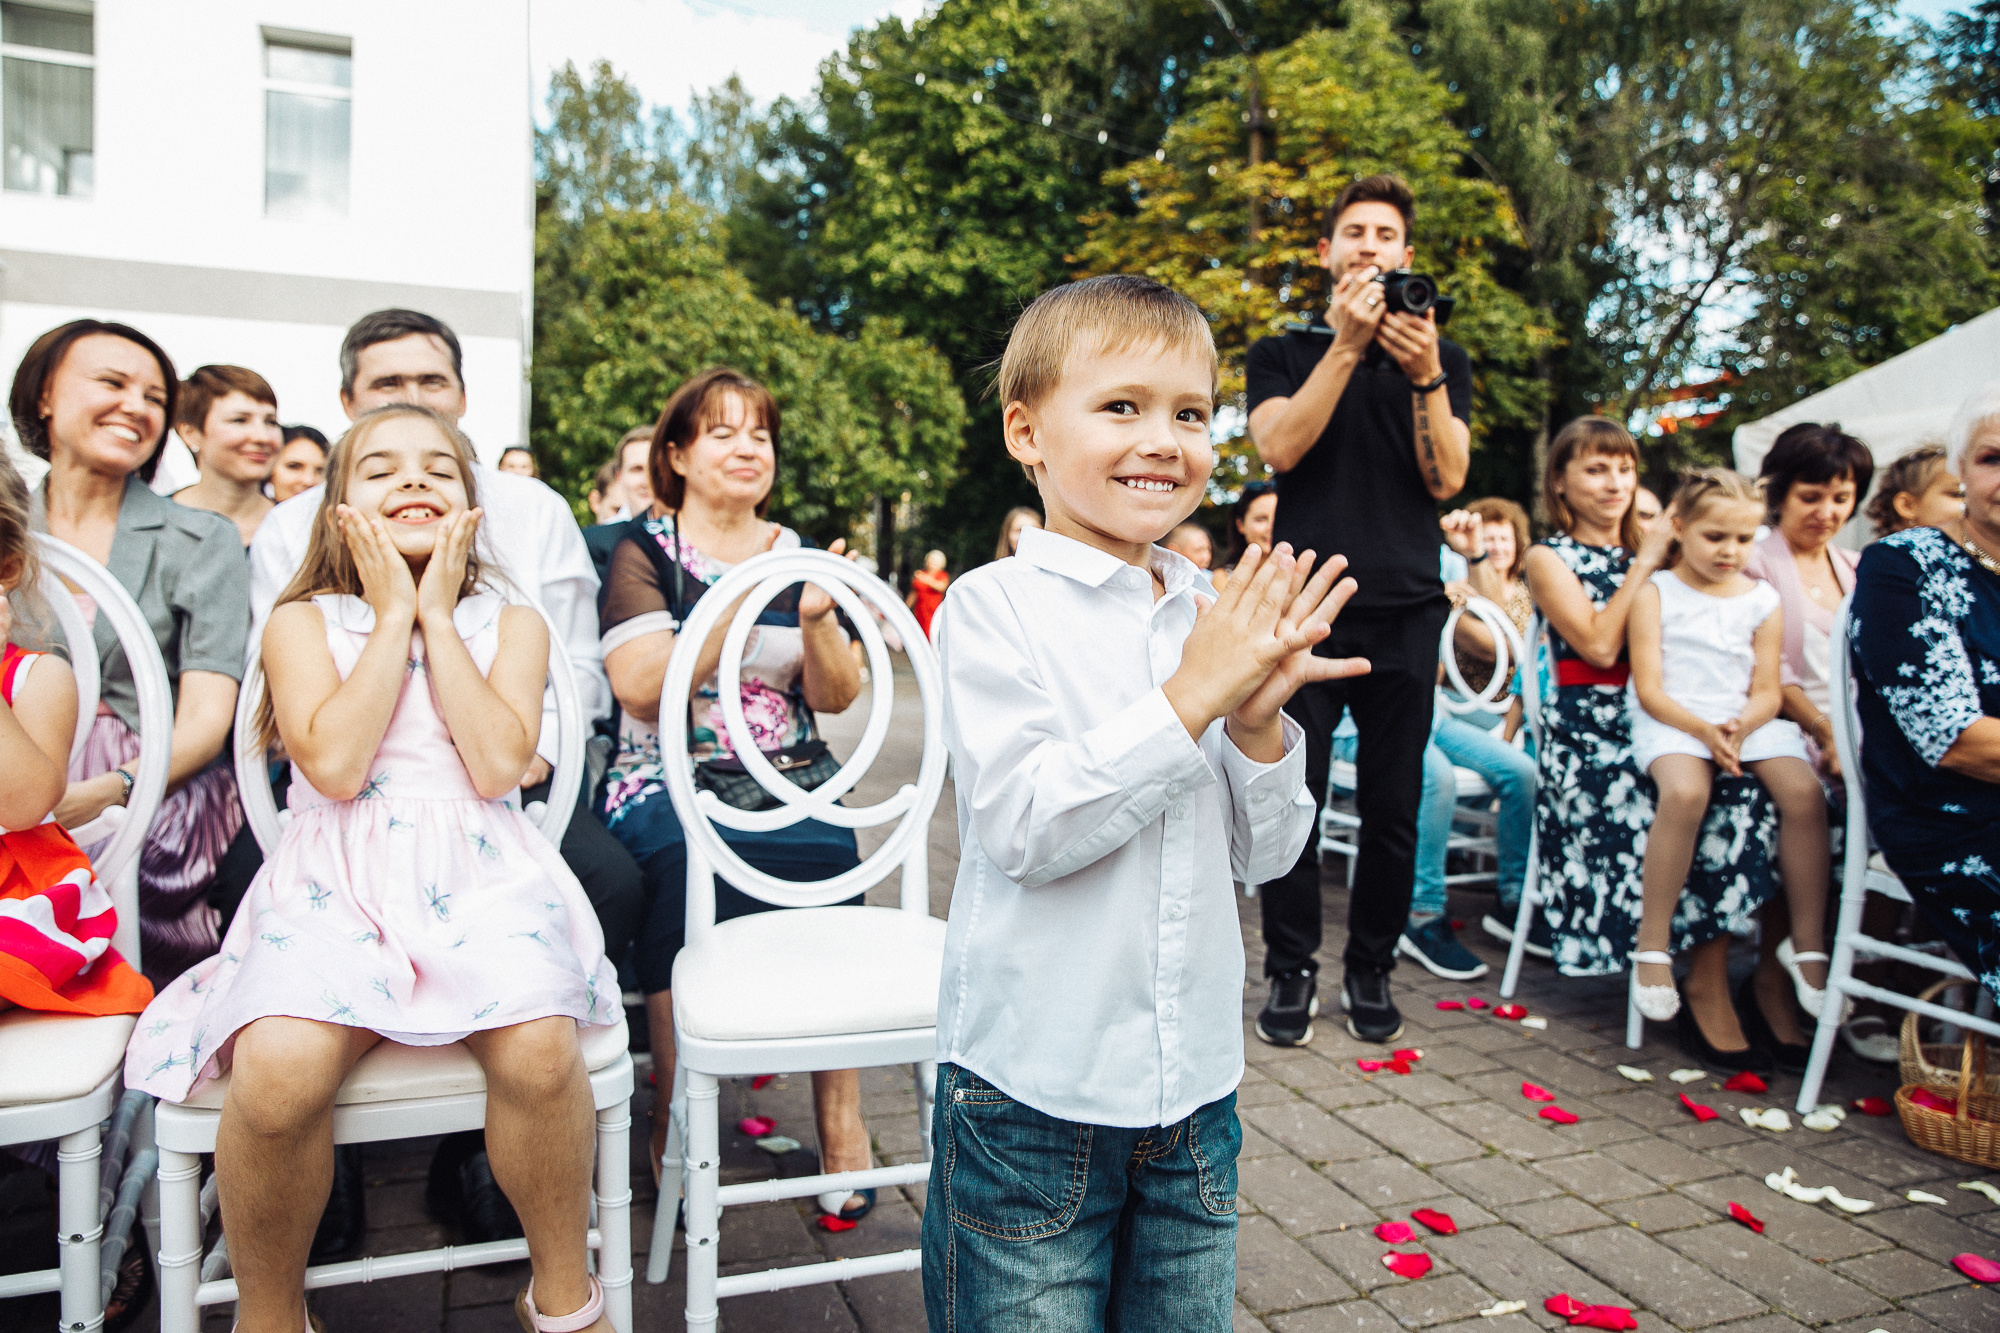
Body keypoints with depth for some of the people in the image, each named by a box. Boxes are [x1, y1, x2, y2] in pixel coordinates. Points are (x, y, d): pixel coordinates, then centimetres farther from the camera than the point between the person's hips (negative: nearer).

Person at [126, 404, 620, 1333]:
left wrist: (437, 613, -2)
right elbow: (335, 764, -9)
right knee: (277, 1073, -29)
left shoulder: (511, 624, 12)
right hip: (336, 887, 0)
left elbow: (498, 766, -6)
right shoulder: (302, 622, 10)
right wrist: (394, 614, -2)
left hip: (482, 880, 1)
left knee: (539, 1049, -29)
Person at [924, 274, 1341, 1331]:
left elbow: (1265, 853, 5)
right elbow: (1023, 829, -21)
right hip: (1029, 1094, -4)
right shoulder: (995, 608, -12)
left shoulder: (1214, 619, 2)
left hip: (1195, 1087, 5)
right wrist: (1191, 695, -20)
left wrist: (1259, 716, -12)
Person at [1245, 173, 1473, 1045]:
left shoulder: (1444, 361, 16)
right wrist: (1347, 344, -12)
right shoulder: (1283, 356, 13)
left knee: (1393, 805, 3)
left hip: (1404, 608, 2)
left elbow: (1446, 480, 3)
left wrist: (1425, 375, -11)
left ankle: (1371, 970, 17)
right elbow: (1280, 447, -6)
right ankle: (1290, 971, 10)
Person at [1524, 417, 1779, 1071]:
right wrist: (1646, 564, -4)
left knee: (1741, 790, -28)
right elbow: (1599, 645, -11)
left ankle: (1708, 987, -21)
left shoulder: (1647, 550, 21)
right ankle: (1708, 988, -17)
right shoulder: (1549, 558, 6)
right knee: (1694, 797, -33)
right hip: (1587, 729, -5)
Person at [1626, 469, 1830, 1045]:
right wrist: (1703, 729, -20)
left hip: (1747, 722, 4)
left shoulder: (1763, 600, 11)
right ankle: (1652, 947, -24)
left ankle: (1808, 942, -4)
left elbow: (1767, 691, 7)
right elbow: (1649, 689, -5)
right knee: (1685, 791, -35)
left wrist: (1739, 728, -15)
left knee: (1805, 793, -23)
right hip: (1670, 722, -4)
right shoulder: (1655, 593, 2)